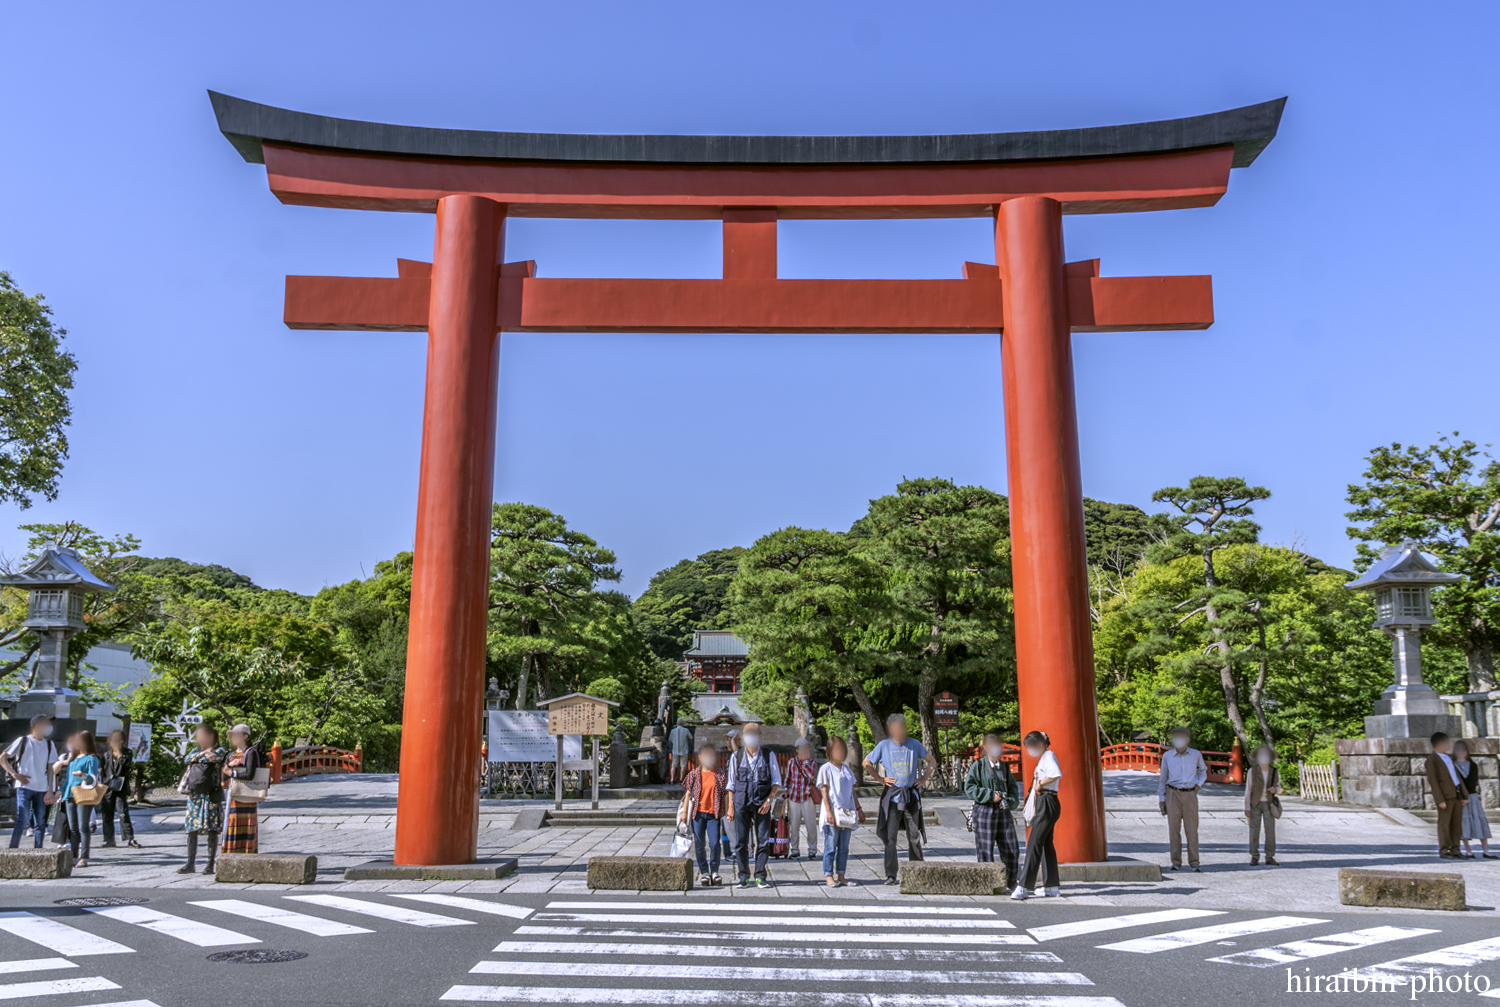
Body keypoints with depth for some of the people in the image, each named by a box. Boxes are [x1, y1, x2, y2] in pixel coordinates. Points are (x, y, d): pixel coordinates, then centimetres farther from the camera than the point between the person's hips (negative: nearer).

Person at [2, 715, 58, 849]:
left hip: (42, 789, 4)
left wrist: (50, 790, 5)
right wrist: (15, 774, -9)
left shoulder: (49, 745, 11)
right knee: (22, 821, -12)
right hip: (24, 787, -4)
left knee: (41, 824, 5)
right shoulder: (23, 741, -1)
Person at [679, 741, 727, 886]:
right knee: (699, 845, 5)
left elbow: (725, 793, 6)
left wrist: (727, 812, 1)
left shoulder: (720, 775, 4)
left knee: (714, 843, -8)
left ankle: (714, 871, 8)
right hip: (698, 813, 1)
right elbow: (688, 793, 6)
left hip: (713, 814, -1)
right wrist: (684, 812, 3)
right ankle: (704, 872, 17)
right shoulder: (694, 774, 3)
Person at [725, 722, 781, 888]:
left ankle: (760, 876, 9)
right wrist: (731, 805, 4)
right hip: (741, 804, 1)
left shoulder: (768, 756, 5)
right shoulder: (736, 757, 8)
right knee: (741, 842, 1)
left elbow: (776, 781, 5)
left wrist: (769, 800, -7)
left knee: (763, 841, -1)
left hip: (761, 805, -1)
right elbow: (731, 784, 11)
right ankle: (744, 877, 11)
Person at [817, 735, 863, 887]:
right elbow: (824, 791, -9)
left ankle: (841, 876, 16)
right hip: (833, 815, -6)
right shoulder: (826, 768, -5)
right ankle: (829, 877, 4)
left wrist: (859, 809, 17)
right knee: (830, 847, -2)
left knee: (844, 848, 9)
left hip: (847, 815, 6)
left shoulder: (847, 769, 14)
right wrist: (829, 812, -16)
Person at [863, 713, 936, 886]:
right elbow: (867, 763, 10)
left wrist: (923, 779, 7)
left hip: (912, 795, 2)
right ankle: (890, 875, -3)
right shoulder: (884, 745, 1)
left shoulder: (914, 744, 5)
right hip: (892, 794, -2)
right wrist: (881, 778, 1)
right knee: (890, 836, -6)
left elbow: (932, 761, 17)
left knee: (914, 835, 7)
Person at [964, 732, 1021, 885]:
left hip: (1003, 811, 5)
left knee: (1011, 849, 5)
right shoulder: (978, 766, -3)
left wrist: (1010, 801, -5)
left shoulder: (1004, 766, 12)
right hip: (985, 811, -4)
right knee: (986, 850, 0)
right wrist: (991, 795, -14)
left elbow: (1013, 786, 14)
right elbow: (969, 788, -9)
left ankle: (1012, 882, 18)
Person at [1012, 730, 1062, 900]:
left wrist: (1040, 783, -18)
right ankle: (1052, 886, 16)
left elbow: (1057, 774, -29)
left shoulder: (1049, 755, -11)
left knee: (1034, 843, -11)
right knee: (1046, 843, 12)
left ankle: (1025, 886, -13)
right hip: (1043, 804, 10)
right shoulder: (1042, 758, 19)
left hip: (1048, 804, -10)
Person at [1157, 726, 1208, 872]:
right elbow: (1162, 778, 9)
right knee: (1174, 829, 0)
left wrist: (1198, 785, 8)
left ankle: (1194, 862, 4)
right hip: (1173, 794, 0)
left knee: (1192, 829, -3)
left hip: (1190, 795, 0)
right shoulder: (1167, 756, 1)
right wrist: (1161, 799, 7)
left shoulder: (1196, 755, 2)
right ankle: (1176, 862, 7)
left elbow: (1203, 770, 22)